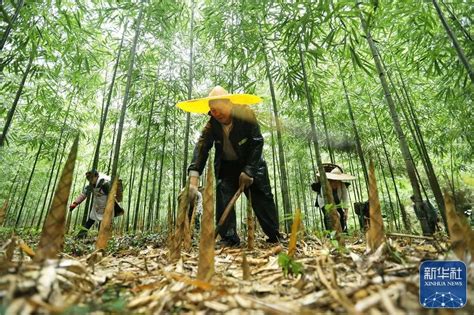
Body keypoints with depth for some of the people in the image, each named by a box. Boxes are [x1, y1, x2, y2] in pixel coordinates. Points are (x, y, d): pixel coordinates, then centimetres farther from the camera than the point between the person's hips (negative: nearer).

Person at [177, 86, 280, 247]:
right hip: (226, 166, 2)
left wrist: (248, 171, -24)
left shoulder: (246, 115, -22)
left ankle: (275, 237, 12)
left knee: (262, 198, -2)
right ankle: (229, 238, -2)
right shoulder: (212, 125, -16)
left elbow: (257, 143, -20)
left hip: (251, 163, -2)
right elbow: (201, 149, -26)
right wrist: (193, 181, -38)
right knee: (223, 199, -11)